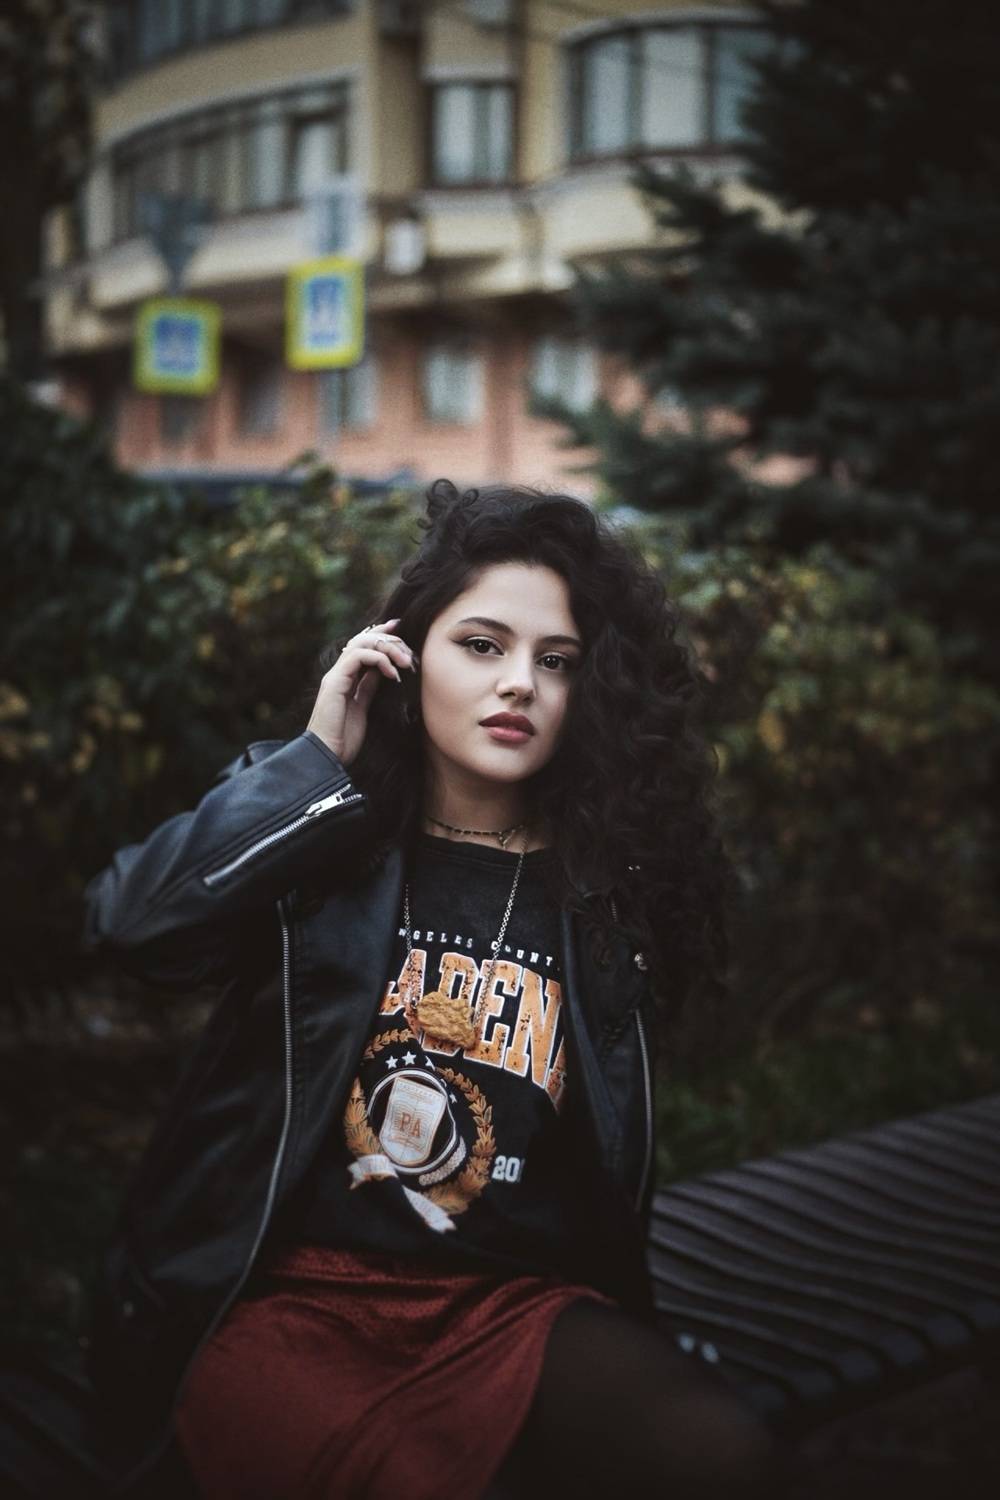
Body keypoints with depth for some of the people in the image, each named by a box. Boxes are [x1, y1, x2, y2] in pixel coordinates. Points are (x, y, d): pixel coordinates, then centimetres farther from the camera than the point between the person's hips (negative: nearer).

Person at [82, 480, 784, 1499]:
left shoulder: (608, 880, 7)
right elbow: (132, 923, -16)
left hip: (513, 1301, 3)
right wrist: (320, 763, -11)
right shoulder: (317, 830, 3)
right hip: (281, 1291, -2)